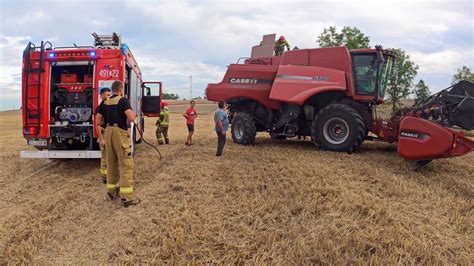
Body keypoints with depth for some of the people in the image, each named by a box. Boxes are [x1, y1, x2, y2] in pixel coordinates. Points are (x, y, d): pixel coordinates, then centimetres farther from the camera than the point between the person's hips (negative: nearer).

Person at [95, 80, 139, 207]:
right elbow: (131, 118, -18)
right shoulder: (123, 100, -8)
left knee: (111, 163, 17)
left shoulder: (104, 102, 11)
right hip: (120, 133, -7)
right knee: (125, 164, -4)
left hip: (108, 132, 7)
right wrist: (134, 114, 4)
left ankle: (112, 190, 27)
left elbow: (98, 121, 9)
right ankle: (127, 196, -6)